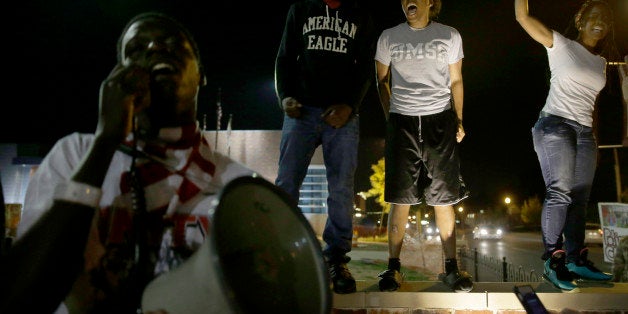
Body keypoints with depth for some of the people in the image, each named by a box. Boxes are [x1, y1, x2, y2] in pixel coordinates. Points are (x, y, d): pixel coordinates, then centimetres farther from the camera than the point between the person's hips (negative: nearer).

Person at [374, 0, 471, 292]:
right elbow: (382, 81, 14)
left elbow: (456, 81, 12)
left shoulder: (449, 36, 8)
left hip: (439, 120, 0)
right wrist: (389, 116, 5)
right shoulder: (388, 37, 8)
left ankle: (451, 268, 11)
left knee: (444, 197, 1)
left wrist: (458, 119, 4)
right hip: (401, 122, 0)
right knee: (399, 199, 0)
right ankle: (393, 266, 9)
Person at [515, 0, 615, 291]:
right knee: (559, 192, -16)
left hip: (585, 133, 6)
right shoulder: (561, 46, 3)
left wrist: (596, 143, 18)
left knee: (579, 199, 2)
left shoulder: (601, 62, 19)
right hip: (554, 125, -6)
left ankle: (576, 261, 6)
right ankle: (553, 262, -14)